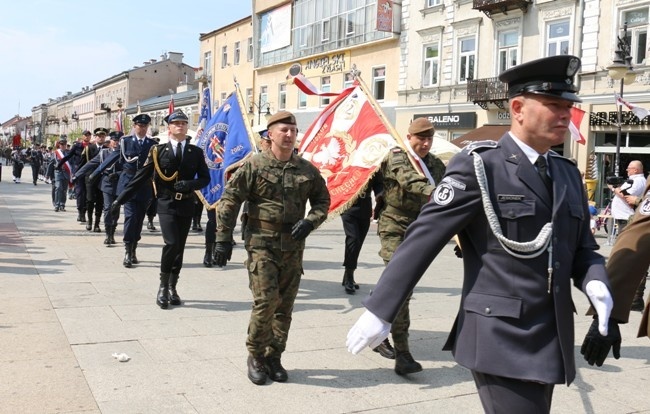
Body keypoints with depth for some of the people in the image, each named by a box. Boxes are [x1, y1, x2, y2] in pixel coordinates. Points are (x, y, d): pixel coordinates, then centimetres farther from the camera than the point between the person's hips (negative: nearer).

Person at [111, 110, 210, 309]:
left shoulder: (196, 152, 6)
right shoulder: (158, 150, 1)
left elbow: (205, 178, 5)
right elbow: (141, 177, -1)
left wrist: (190, 184, -16)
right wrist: (120, 199, -4)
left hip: (186, 205, 3)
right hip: (166, 204, -2)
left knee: (180, 247, 7)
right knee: (171, 244, -16)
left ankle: (172, 287, 21)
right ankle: (163, 286, 0)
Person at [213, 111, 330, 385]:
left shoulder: (307, 170, 7)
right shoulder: (254, 165, -4)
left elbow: (322, 201, 16)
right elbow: (229, 200, -3)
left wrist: (310, 221, -4)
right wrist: (223, 238, -7)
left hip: (293, 246, 4)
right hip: (261, 242, -4)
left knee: (284, 305, 8)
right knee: (265, 300, -12)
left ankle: (274, 357, 23)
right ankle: (256, 356, 9)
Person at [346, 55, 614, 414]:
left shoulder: (568, 174, 11)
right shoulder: (478, 165, -10)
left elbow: (582, 249, 16)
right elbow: (424, 237, -12)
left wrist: (596, 284, -7)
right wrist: (379, 311, -13)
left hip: (551, 340, 7)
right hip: (500, 338, -7)